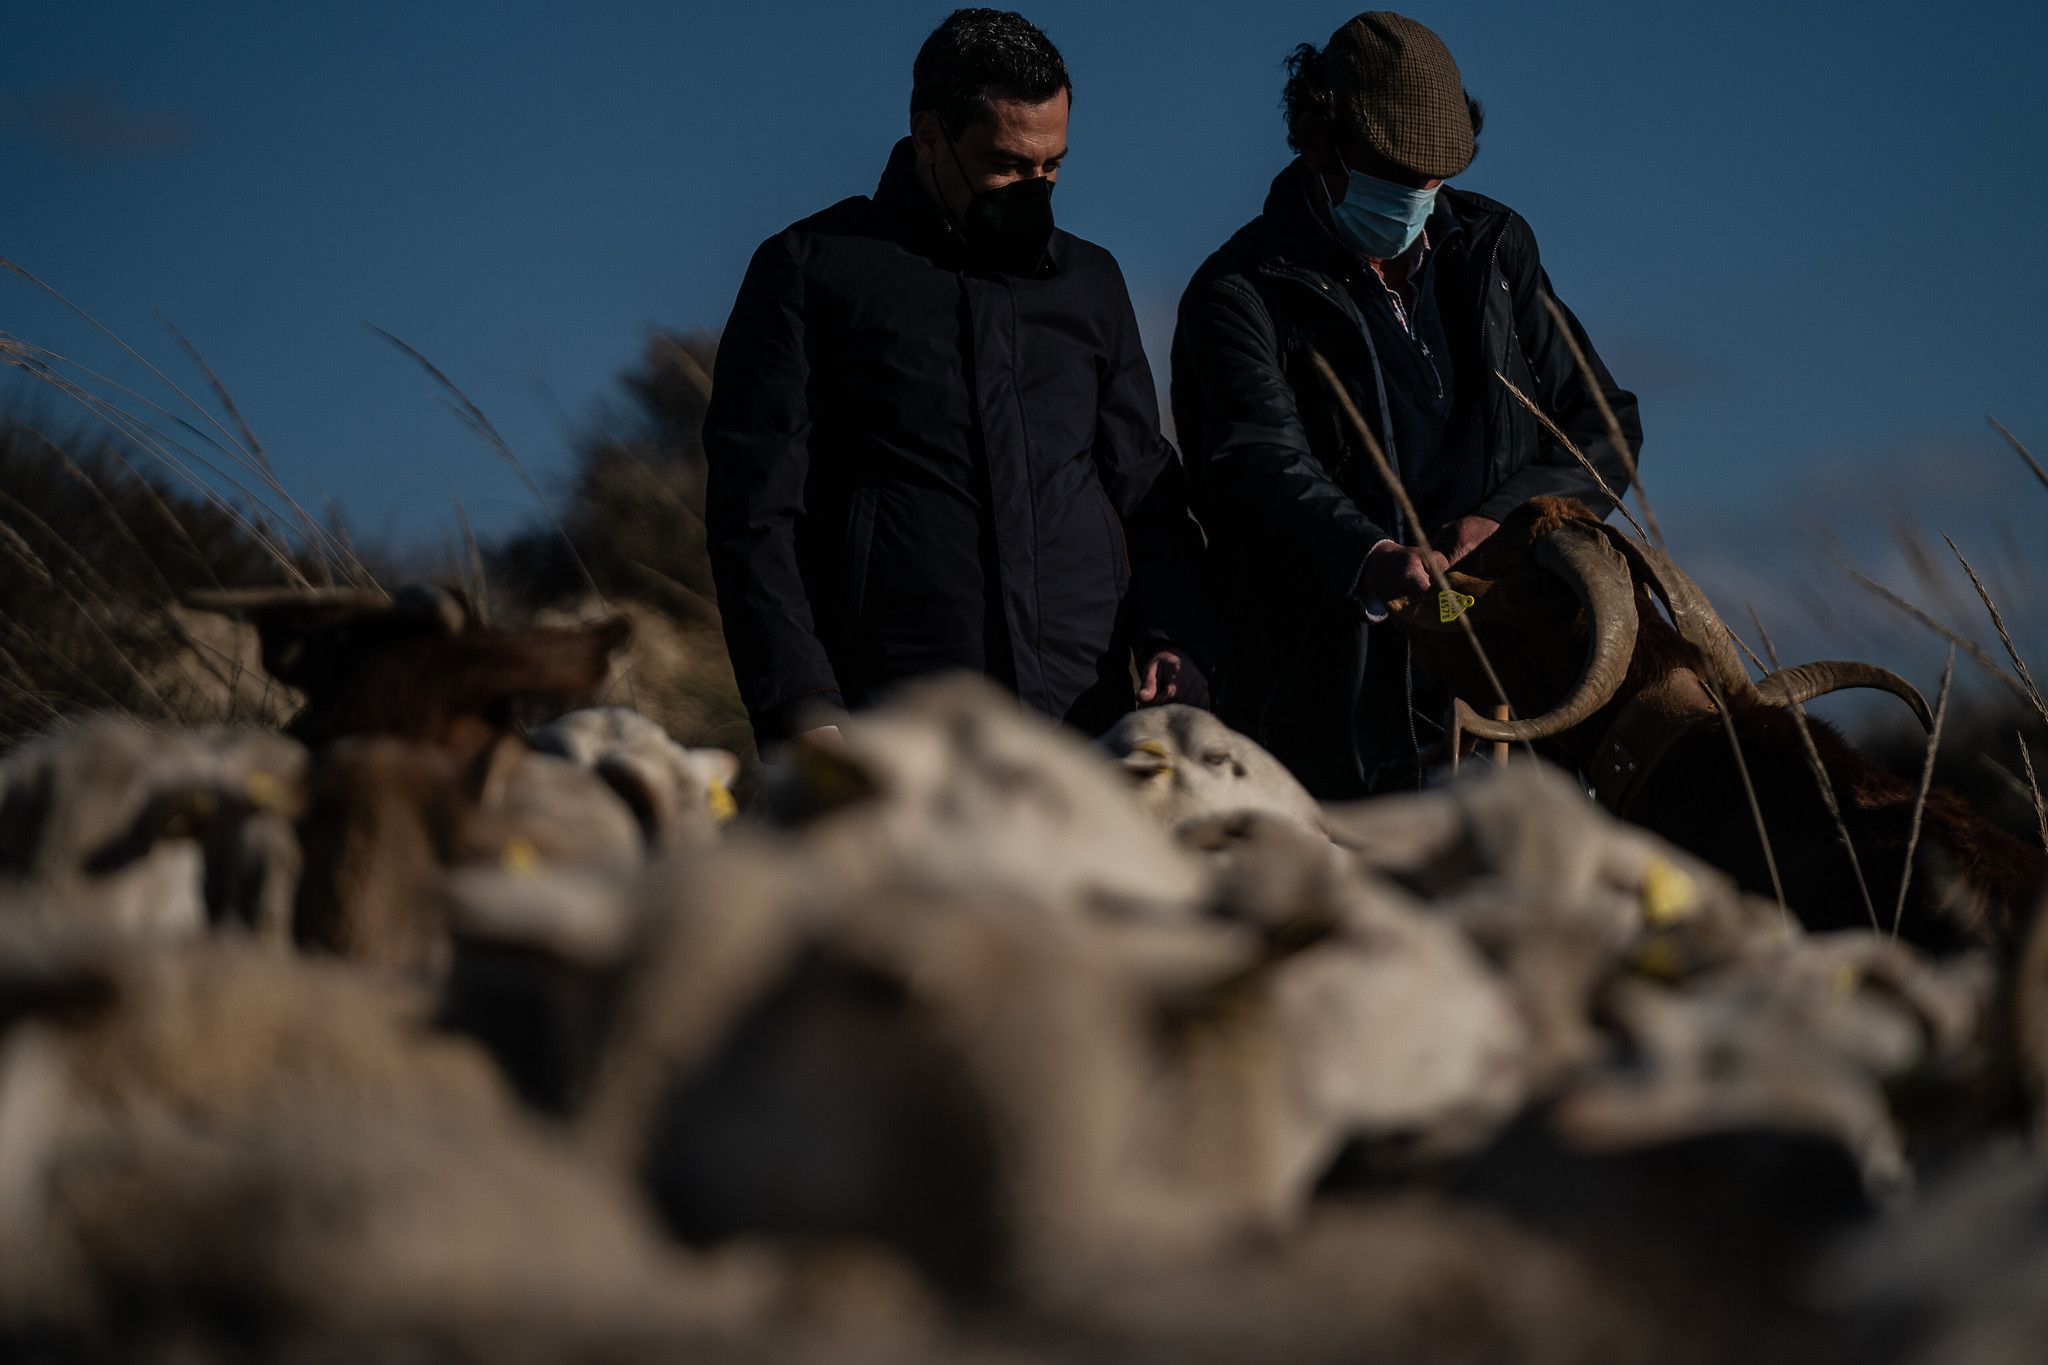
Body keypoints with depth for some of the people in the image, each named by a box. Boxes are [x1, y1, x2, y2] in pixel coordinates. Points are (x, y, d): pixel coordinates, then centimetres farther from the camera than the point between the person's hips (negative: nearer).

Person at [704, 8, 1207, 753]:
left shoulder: (1091, 281, 21)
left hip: (1089, 715, 4)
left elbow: (1147, 495, 22)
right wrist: (800, 707, -12)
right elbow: (755, 515, 0)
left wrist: (1169, 643, 2)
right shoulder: (812, 269, 6)